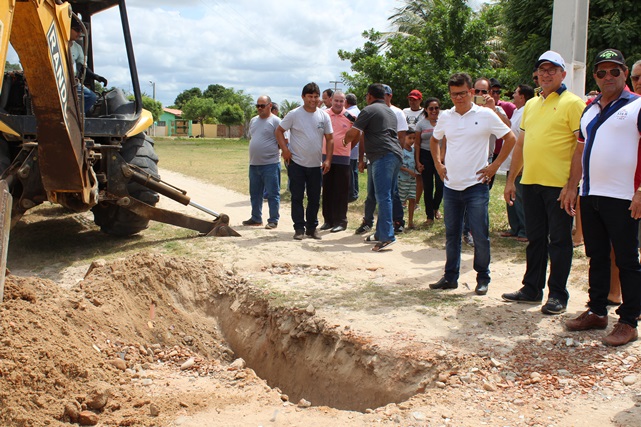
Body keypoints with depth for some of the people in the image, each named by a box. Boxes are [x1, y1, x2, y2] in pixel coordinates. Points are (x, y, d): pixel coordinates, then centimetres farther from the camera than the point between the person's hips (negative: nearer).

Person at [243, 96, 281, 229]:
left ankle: (273, 220, 7)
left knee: (272, 193, -1)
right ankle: (256, 218, 26)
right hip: (254, 163, 7)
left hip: (270, 164, -7)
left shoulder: (275, 121, -8)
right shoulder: (253, 121, 15)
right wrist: (253, 156, 17)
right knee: (255, 193, 15)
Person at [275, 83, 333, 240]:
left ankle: (312, 227, 22)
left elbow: (329, 139, 7)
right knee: (297, 197, 1)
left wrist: (328, 159, -2)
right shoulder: (294, 114, -5)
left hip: (316, 165, 3)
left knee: (315, 199, 10)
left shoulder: (324, 116, 4)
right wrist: (285, 149, -12)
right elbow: (279, 131, 0)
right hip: (296, 163, -3)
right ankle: (299, 228, 10)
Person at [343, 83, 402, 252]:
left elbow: (353, 133, -6)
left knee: (383, 197, -12)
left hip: (382, 156, -9)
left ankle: (386, 236, -17)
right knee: (388, 196, 11)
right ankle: (381, 232, 18)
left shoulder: (369, 110, 0)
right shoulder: (391, 112, 27)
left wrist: (345, 142, 16)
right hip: (396, 155, 9)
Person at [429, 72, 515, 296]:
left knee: (480, 236, 0)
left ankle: (483, 278, 14)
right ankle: (450, 277, 22)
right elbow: (434, 140, 24)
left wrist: (495, 166, -3)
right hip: (451, 186, 4)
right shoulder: (445, 117, 7)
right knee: (451, 234, 11)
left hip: (476, 186, -4)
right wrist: (438, 164, 12)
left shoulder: (486, 115, -5)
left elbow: (510, 139, 1)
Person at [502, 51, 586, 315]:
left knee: (559, 241, 3)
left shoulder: (572, 103, -5)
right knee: (535, 239, 14)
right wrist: (511, 180, 16)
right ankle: (532, 289, 24)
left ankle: (557, 295, 13)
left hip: (559, 184, -6)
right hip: (531, 182, 6)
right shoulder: (531, 105, 15)